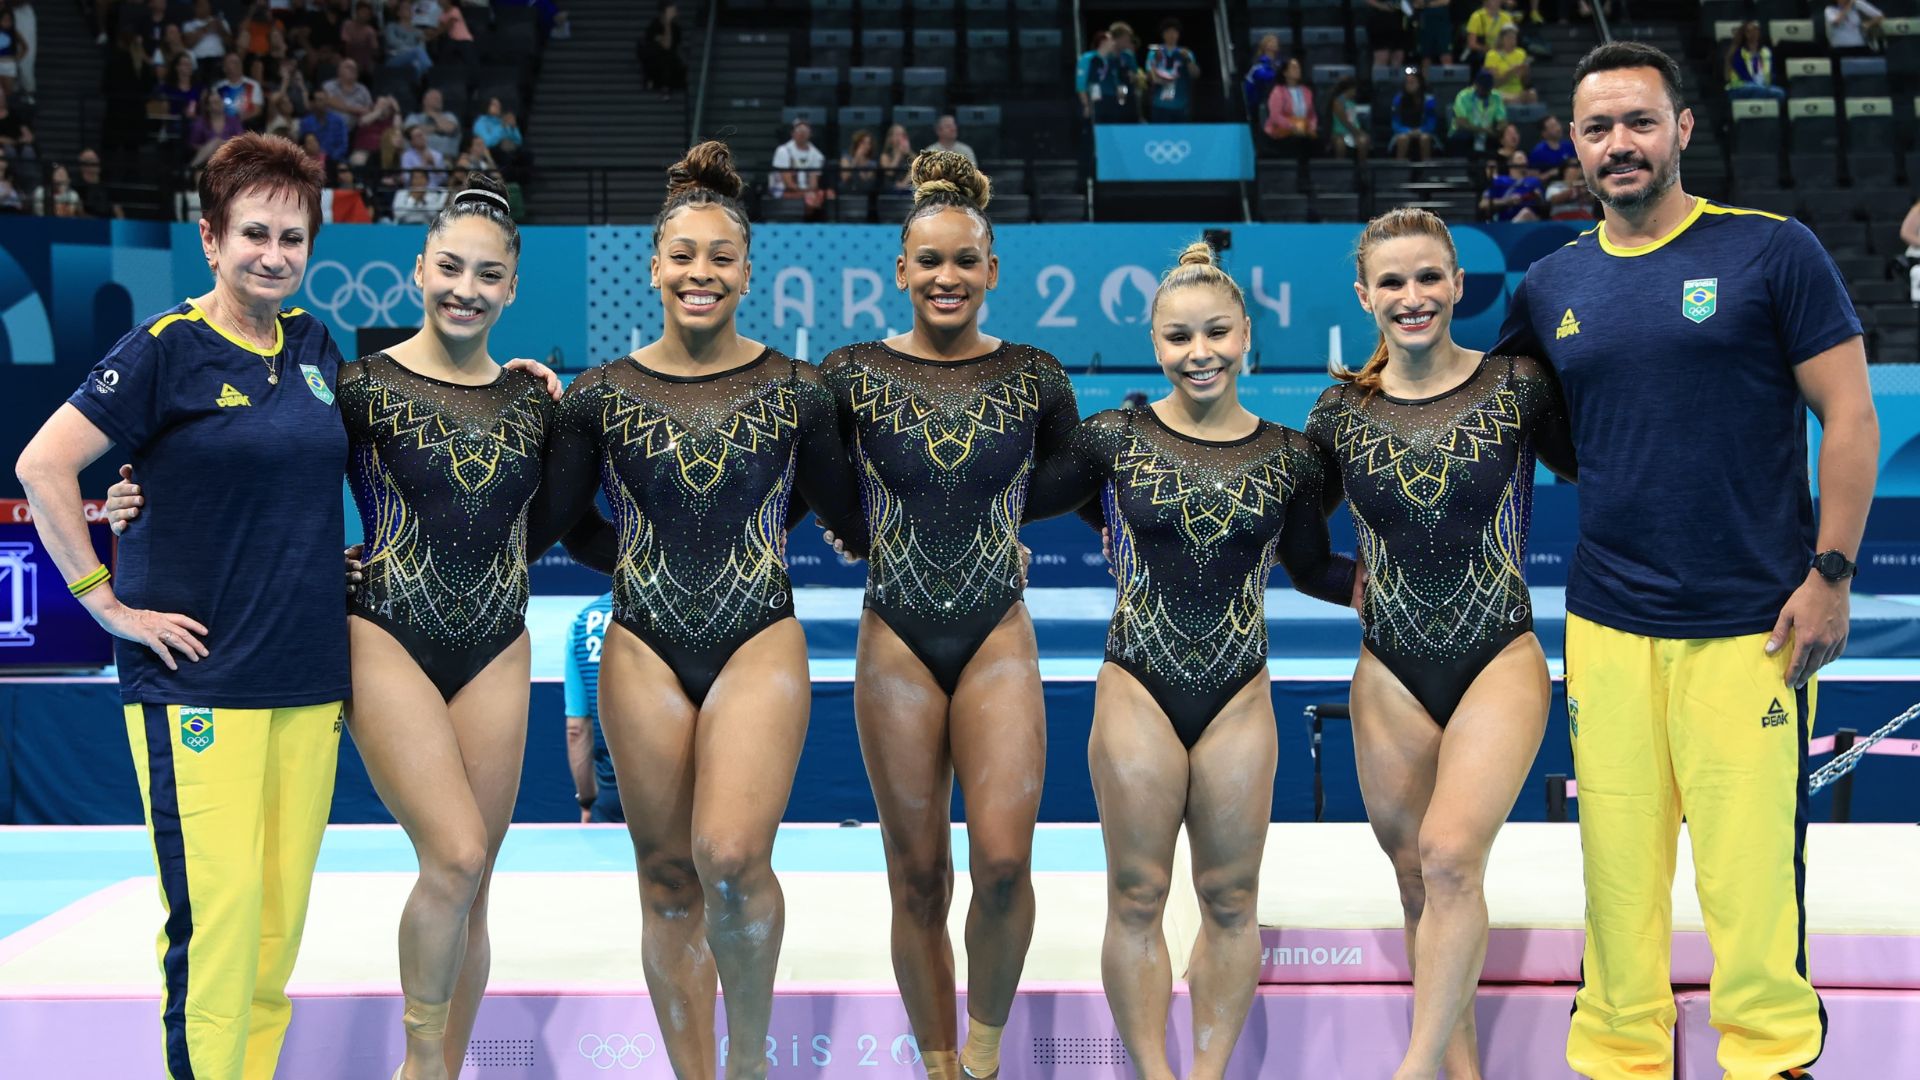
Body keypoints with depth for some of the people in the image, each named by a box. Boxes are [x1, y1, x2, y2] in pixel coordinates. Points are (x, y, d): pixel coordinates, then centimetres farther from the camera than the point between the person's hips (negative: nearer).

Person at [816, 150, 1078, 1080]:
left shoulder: (1034, 377, 2)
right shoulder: (853, 375, 0)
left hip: (998, 640, 0)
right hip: (897, 645, 0)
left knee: (1003, 861, -14)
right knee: (918, 881, 5)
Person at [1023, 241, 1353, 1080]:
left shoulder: (1288, 458, 2)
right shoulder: (1115, 439, -2)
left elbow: (1313, 570, 15)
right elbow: (1012, 500, 7)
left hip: (1239, 697, 1)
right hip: (1138, 692, -1)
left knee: (1231, 899, 9)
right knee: (1137, 900, 5)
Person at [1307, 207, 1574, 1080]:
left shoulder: (1516, 386, -3)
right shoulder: (1342, 411, 3)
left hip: (1501, 660, -3)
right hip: (1391, 674, 3)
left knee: (1451, 855, -21)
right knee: (1418, 880, 9)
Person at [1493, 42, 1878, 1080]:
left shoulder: (1774, 252, 0)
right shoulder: (1549, 289, 10)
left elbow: (1849, 418, 0)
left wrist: (1829, 573, -7)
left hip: (1752, 624, -3)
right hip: (1609, 625, 3)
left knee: (1750, 863, -5)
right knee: (1617, 862, 5)